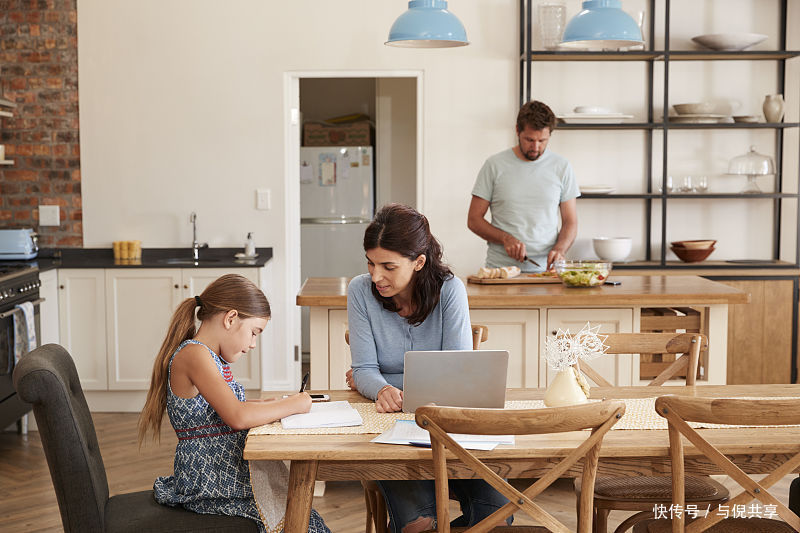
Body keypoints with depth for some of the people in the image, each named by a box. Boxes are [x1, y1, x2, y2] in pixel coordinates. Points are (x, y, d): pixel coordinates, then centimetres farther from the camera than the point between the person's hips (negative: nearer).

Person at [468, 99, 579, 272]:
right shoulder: (495, 165, 4)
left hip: (544, 269, 1)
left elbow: (570, 222, 11)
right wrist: (506, 239, -11)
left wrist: (559, 249, -8)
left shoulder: (561, 167, 9)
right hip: (500, 268, -1)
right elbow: (474, 220, 5)